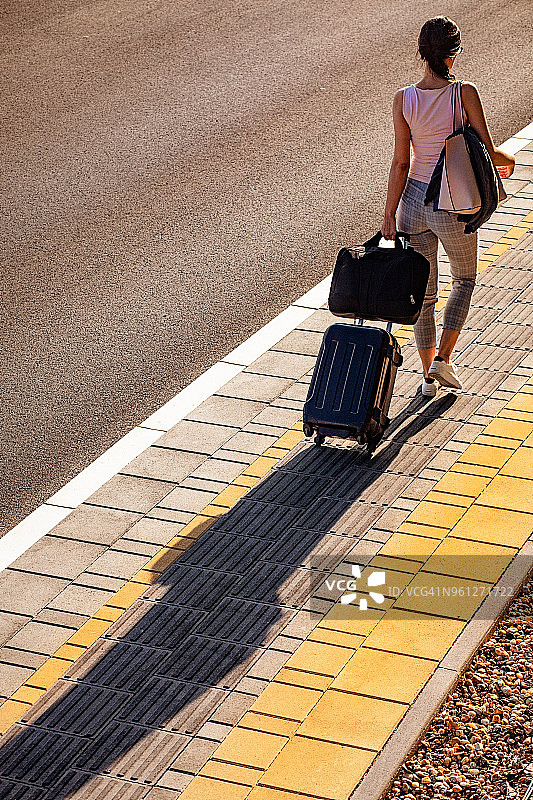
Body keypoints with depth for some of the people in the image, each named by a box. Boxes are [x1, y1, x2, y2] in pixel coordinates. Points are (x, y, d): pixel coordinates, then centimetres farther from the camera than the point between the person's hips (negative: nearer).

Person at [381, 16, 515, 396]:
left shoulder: (404, 99, -9)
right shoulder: (466, 94, -16)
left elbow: (400, 164, -7)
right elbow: (487, 152, -11)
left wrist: (390, 214, 0)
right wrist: (507, 159, 11)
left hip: (413, 201, 2)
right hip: (453, 207, -2)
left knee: (424, 292, 17)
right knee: (465, 279, 24)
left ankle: (429, 376, 24)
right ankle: (443, 358, 13)